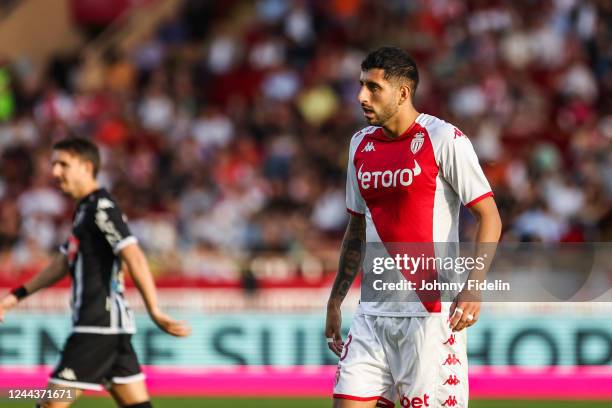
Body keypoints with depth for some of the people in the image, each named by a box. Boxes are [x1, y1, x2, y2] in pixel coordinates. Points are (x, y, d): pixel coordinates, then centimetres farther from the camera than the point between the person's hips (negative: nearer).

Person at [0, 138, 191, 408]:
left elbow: (134, 258, -21)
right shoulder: (84, 210, 19)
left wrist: (155, 312, -29)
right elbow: (64, 262, 29)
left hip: (99, 326, -10)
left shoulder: (102, 208, -11)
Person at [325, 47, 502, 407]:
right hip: (373, 310, 6)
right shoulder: (361, 145, 13)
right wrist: (335, 300, 19)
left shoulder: (444, 139, -7)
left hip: (431, 313, -6)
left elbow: (489, 217, -8)